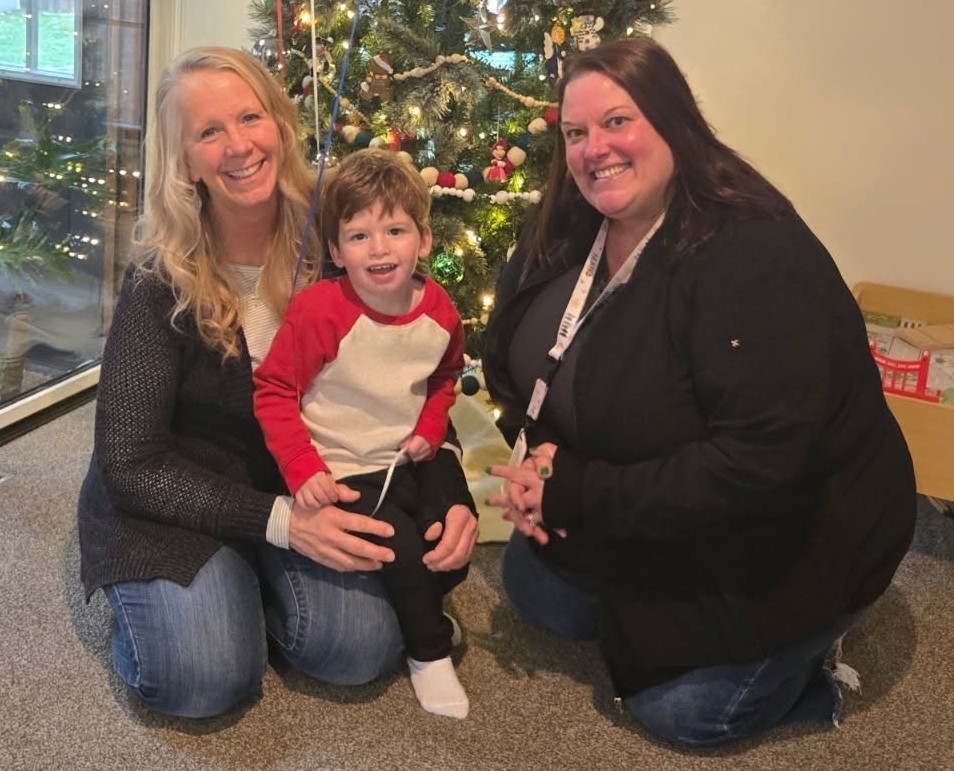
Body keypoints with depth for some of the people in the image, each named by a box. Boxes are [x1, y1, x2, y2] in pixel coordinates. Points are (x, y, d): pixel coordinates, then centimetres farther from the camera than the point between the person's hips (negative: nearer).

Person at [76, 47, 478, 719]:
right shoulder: (161, 279, -19)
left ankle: (251, 581, 11)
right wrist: (278, 520, -28)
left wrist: (451, 490, -22)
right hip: (173, 499, -2)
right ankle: (150, 596, 11)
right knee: (206, 681, -23)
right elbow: (130, 464, -17)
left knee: (363, 648, -19)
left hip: (305, 484, 3)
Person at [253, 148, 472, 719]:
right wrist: (302, 472, -24)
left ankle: (422, 603, 34)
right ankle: (429, 649, 10)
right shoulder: (319, 310, -21)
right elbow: (273, 392, -15)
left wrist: (431, 428, -3)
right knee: (402, 545, -19)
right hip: (343, 473, -5)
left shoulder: (440, 312, -5)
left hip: (411, 462, 5)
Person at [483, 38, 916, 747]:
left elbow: (758, 465, -37)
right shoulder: (566, 236, -6)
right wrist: (539, 457, -14)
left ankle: (806, 650, 21)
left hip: (783, 542, -7)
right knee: (538, 596, 12)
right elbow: (511, 358, 8)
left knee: (682, 711, -3)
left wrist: (578, 497, -29)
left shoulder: (756, 257, -32)